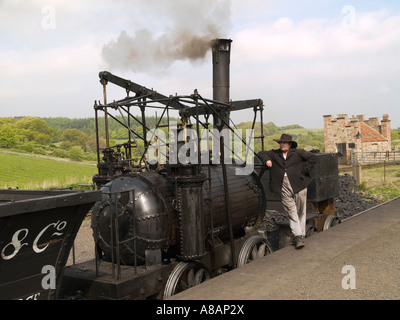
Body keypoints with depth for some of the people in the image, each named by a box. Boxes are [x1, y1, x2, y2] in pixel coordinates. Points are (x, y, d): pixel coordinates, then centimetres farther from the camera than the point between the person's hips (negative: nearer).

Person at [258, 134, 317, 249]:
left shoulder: (298, 153, 7)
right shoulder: (274, 154, 16)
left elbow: (313, 157, 4)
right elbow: (261, 153, 23)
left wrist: (305, 170, -2)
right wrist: (266, 160, 3)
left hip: (299, 186, -1)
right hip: (284, 189, 1)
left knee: (300, 212, 3)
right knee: (292, 213, -3)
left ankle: (300, 235, 12)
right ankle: (298, 236, -3)